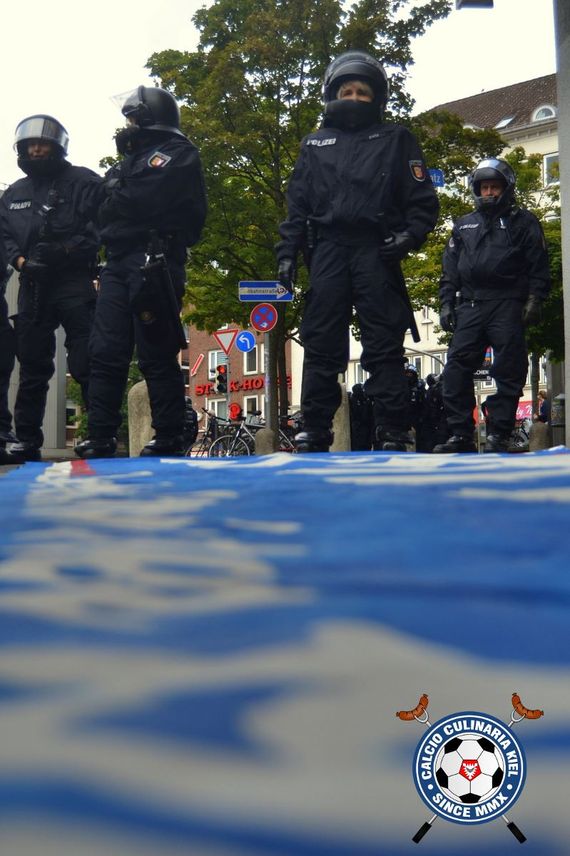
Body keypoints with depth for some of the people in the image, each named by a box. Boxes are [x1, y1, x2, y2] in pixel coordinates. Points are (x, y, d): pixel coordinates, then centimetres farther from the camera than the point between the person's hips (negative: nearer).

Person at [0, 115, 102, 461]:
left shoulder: (83, 182, 2)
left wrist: (66, 249, -18)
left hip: (76, 283, -5)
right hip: (33, 286, 5)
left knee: (85, 363, -8)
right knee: (32, 365, 7)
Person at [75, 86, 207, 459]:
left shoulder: (178, 152, 1)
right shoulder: (136, 156, 27)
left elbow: (145, 198, -14)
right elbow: (107, 214, 20)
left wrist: (115, 192, 2)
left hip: (152, 261, -8)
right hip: (119, 263, 8)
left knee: (157, 357, -7)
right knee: (105, 353, 0)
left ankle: (170, 439, -1)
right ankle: (101, 438, 1)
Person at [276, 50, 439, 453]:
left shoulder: (396, 140, 14)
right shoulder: (315, 144, 21)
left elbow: (423, 199, 7)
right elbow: (297, 204, 17)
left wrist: (410, 235, -10)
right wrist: (287, 251, 5)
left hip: (376, 253, -2)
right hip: (328, 250, 2)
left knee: (384, 346, -4)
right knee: (321, 346, 0)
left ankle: (392, 434, -4)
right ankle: (315, 431, 5)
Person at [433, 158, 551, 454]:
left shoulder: (523, 222, 11)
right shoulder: (463, 226, 23)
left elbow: (539, 266, 4)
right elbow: (449, 270, 21)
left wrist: (534, 300, -8)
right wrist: (446, 304, 10)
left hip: (507, 306, -3)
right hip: (470, 305, 3)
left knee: (509, 372, -6)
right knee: (456, 369, -7)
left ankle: (498, 435, -3)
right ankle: (460, 435, -4)